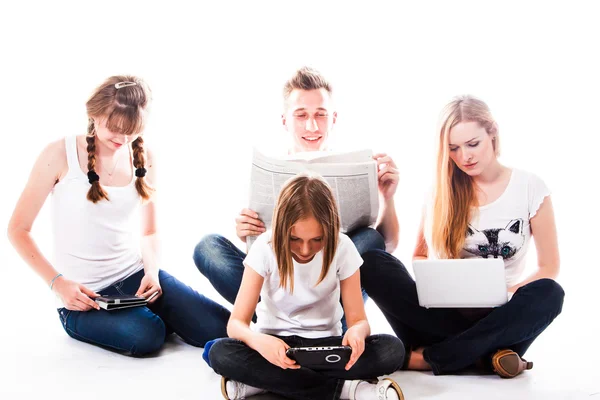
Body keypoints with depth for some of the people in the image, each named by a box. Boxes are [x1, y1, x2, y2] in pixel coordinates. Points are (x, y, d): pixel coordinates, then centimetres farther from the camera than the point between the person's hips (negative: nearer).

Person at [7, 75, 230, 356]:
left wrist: (152, 272, -6)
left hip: (135, 275, 4)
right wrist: (57, 283, -16)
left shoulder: (142, 157, 4)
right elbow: (19, 230, -5)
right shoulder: (61, 154, -9)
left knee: (217, 327, -14)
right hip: (81, 294, -4)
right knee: (146, 336, -32)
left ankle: (154, 315, 13)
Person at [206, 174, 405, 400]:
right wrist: (258, 341, -44)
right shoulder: (265, 247, -17)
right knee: (220, 354, -33)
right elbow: (236, 322, -19)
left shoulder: (342, 248, -14)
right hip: (276, 343, -1)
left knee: (392, 350, -27)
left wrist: (357, 331, -37)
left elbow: (358, 319, -10)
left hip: (325, 343, 1)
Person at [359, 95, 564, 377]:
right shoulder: (441, 191, 4)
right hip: (443, 313, 1)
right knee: (372, 264, -23)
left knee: (548, 294, -35)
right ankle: (484, 353, -26)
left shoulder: (530, 188, -1)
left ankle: (428, 357, -26)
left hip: (497, 318, -1)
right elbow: (419, 256, 10)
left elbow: (549, 268, 1)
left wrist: (505, 294, -17)